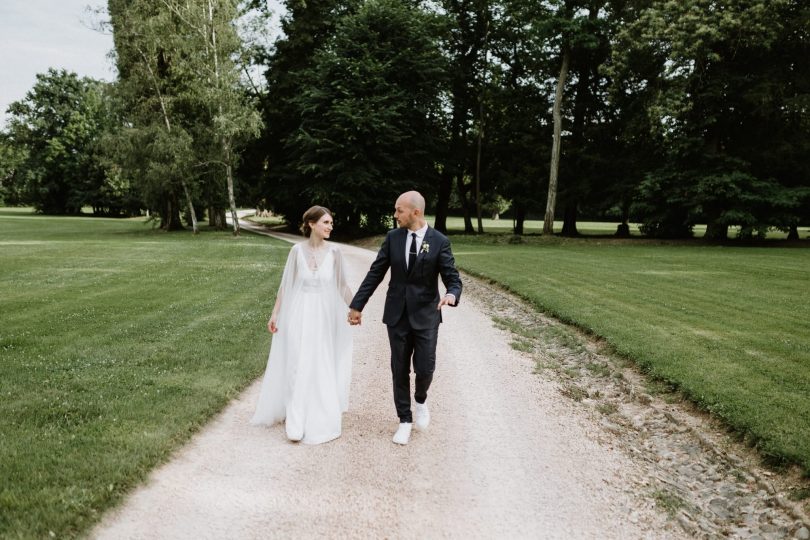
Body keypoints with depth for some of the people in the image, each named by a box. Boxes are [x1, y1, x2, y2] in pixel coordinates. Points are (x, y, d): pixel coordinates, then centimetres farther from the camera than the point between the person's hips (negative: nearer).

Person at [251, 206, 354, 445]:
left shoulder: (334, 252, -3)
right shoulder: (297, 250, -5)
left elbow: (342, 285, 4)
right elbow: (285, 285, 1)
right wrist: (274, 314, 0)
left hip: (324, 317, 1)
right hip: (298, 315, -1)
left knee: (321, 367, 8)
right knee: (297, 367, 3)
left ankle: (319, 419, 25)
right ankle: (295, 420, 15)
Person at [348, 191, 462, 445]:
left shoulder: (439, 241, -8)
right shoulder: (393, 237, 0)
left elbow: (452, 278, -9)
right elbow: (376, 273, 3)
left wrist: (452, 295, -33)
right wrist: (357, 305, 3)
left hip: (426, 315, -2)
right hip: (397, 314, 2)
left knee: (425, 368, -3)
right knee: (399, 370, 7)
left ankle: (421, 400, 32)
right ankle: (405, 420, 24)